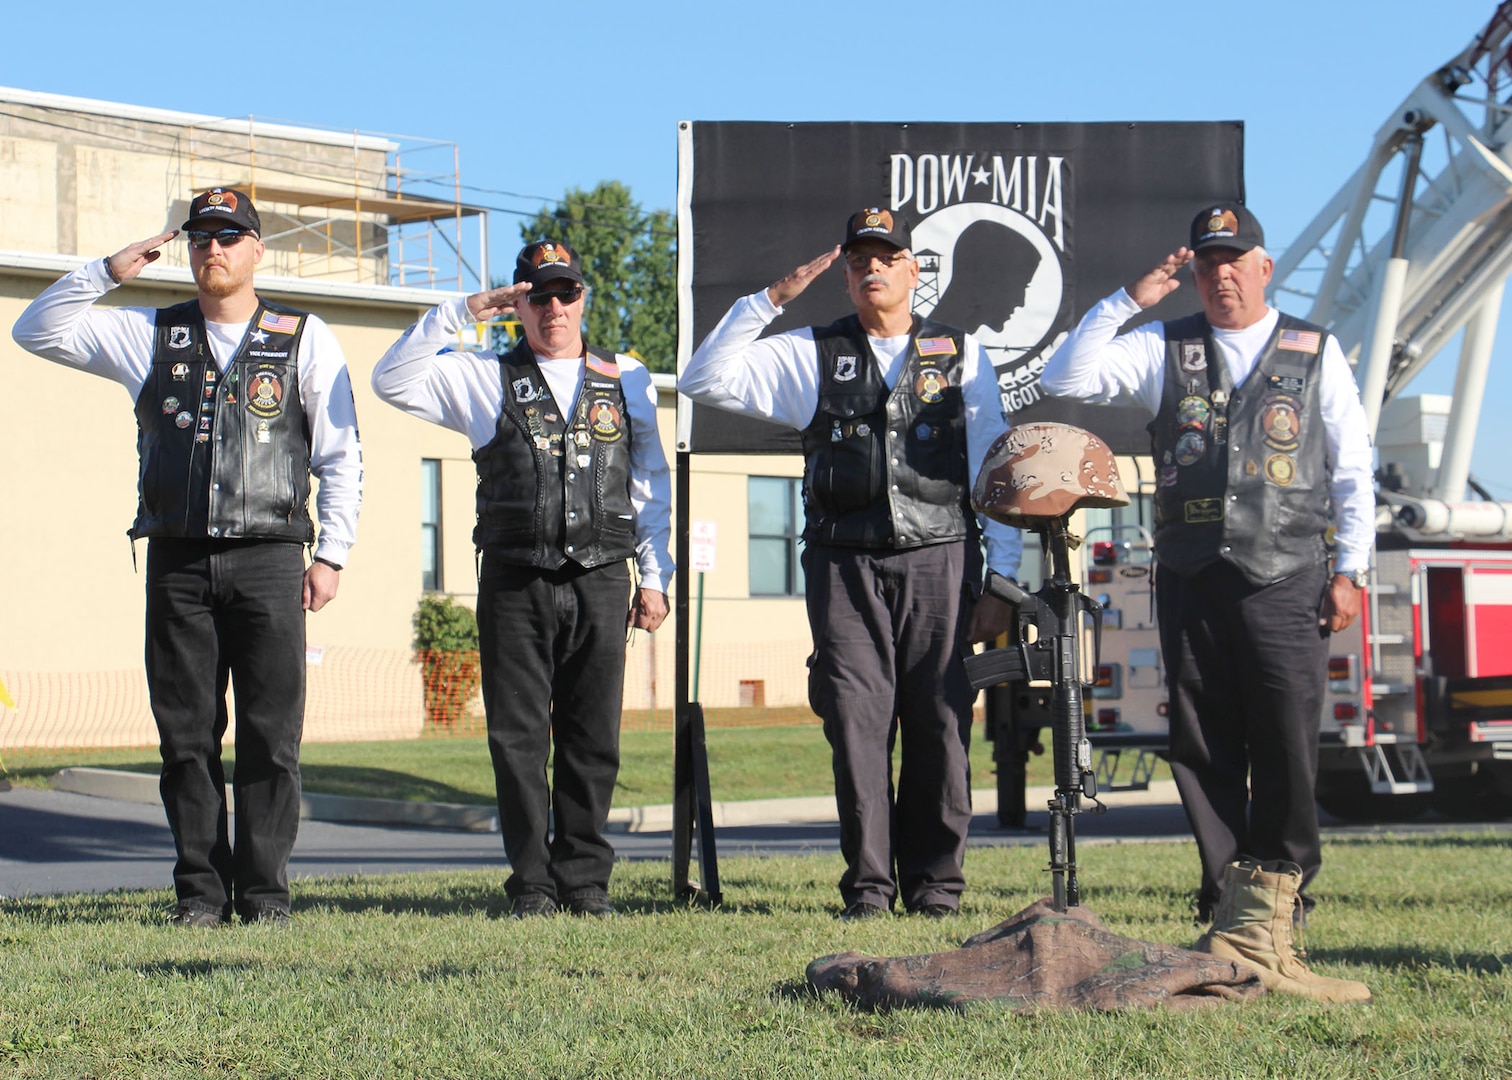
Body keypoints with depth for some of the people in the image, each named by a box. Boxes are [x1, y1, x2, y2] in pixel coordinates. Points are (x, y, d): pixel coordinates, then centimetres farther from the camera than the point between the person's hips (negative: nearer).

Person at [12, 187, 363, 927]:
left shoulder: (303, 339, 8)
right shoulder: (150, 335, 12)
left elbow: (341, 456, 8)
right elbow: (36, 332, 11)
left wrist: (331, 555, 0)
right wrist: (107, 272, 0)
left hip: (268, 559, -2)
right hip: (178, 561, 2)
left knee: (271, 735, -4)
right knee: (186, 734, 2)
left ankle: (264, 891, 2)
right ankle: (200, 891, 8)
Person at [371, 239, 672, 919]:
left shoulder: (627, 381, 15)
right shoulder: (483, 379, 11)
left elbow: (651, 483, 16)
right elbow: (392, 381, 1)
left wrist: (654, 577, 10)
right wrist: (457, 314, -5)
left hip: (600, 582, 1)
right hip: (515, 582, -1)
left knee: (593, 739, 2)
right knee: (519, 738, -1)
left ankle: (585, 881, 9)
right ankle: (532, 885, 5)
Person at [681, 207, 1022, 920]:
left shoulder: (961, 355, 13)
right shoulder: (809, 356, 14)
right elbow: (704, 381, 5)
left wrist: (1002, 580, 2)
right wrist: (770, 299, -2)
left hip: (938, 559, 0)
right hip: (845, 564, 0)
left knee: (940, 720, -3)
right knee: (857, 719, -5)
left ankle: (935, 880, 6)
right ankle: (867, 883, 1)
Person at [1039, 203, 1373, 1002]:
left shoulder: (1315, 353, 11)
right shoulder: (1164, 349, 12)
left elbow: (1353, 468, 10)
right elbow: (1065, 379, 1)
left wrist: (1350, 569, 1)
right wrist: (1130, 300, -4)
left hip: (1286, 578, -1)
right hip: (1191, 577, 2)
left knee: (1289, 734, -6)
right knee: (1203, 739, 0)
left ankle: (1285, 878, 9)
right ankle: (1229, 888, 7)